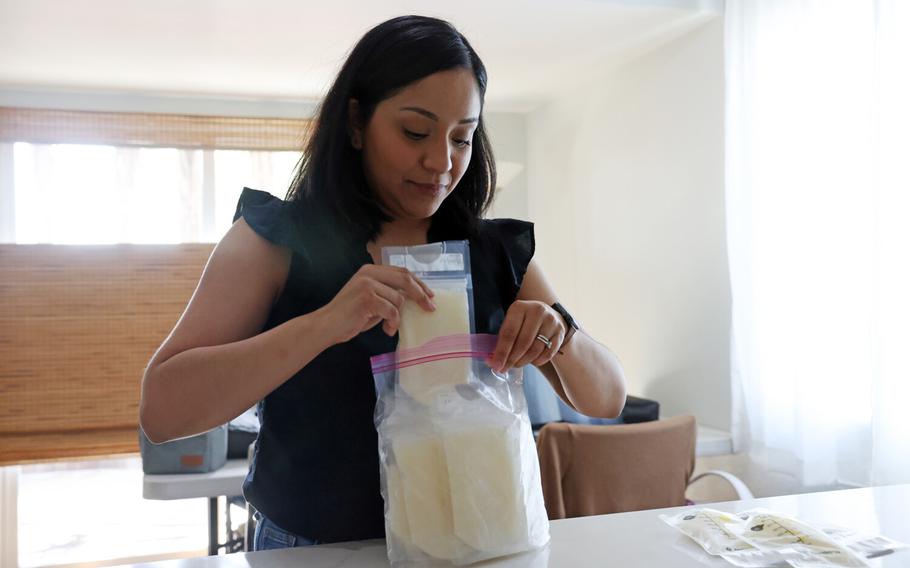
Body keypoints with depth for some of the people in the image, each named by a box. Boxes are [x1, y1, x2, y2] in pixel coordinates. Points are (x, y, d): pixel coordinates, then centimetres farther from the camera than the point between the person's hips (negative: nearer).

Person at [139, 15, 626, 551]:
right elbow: (161, 412, -16)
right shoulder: (275, 239, -7)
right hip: (310, 548, -1)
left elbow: (607, 400, 2)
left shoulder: (499, 252, 1)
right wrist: (324, 324, -28)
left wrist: (559, 334, -19)